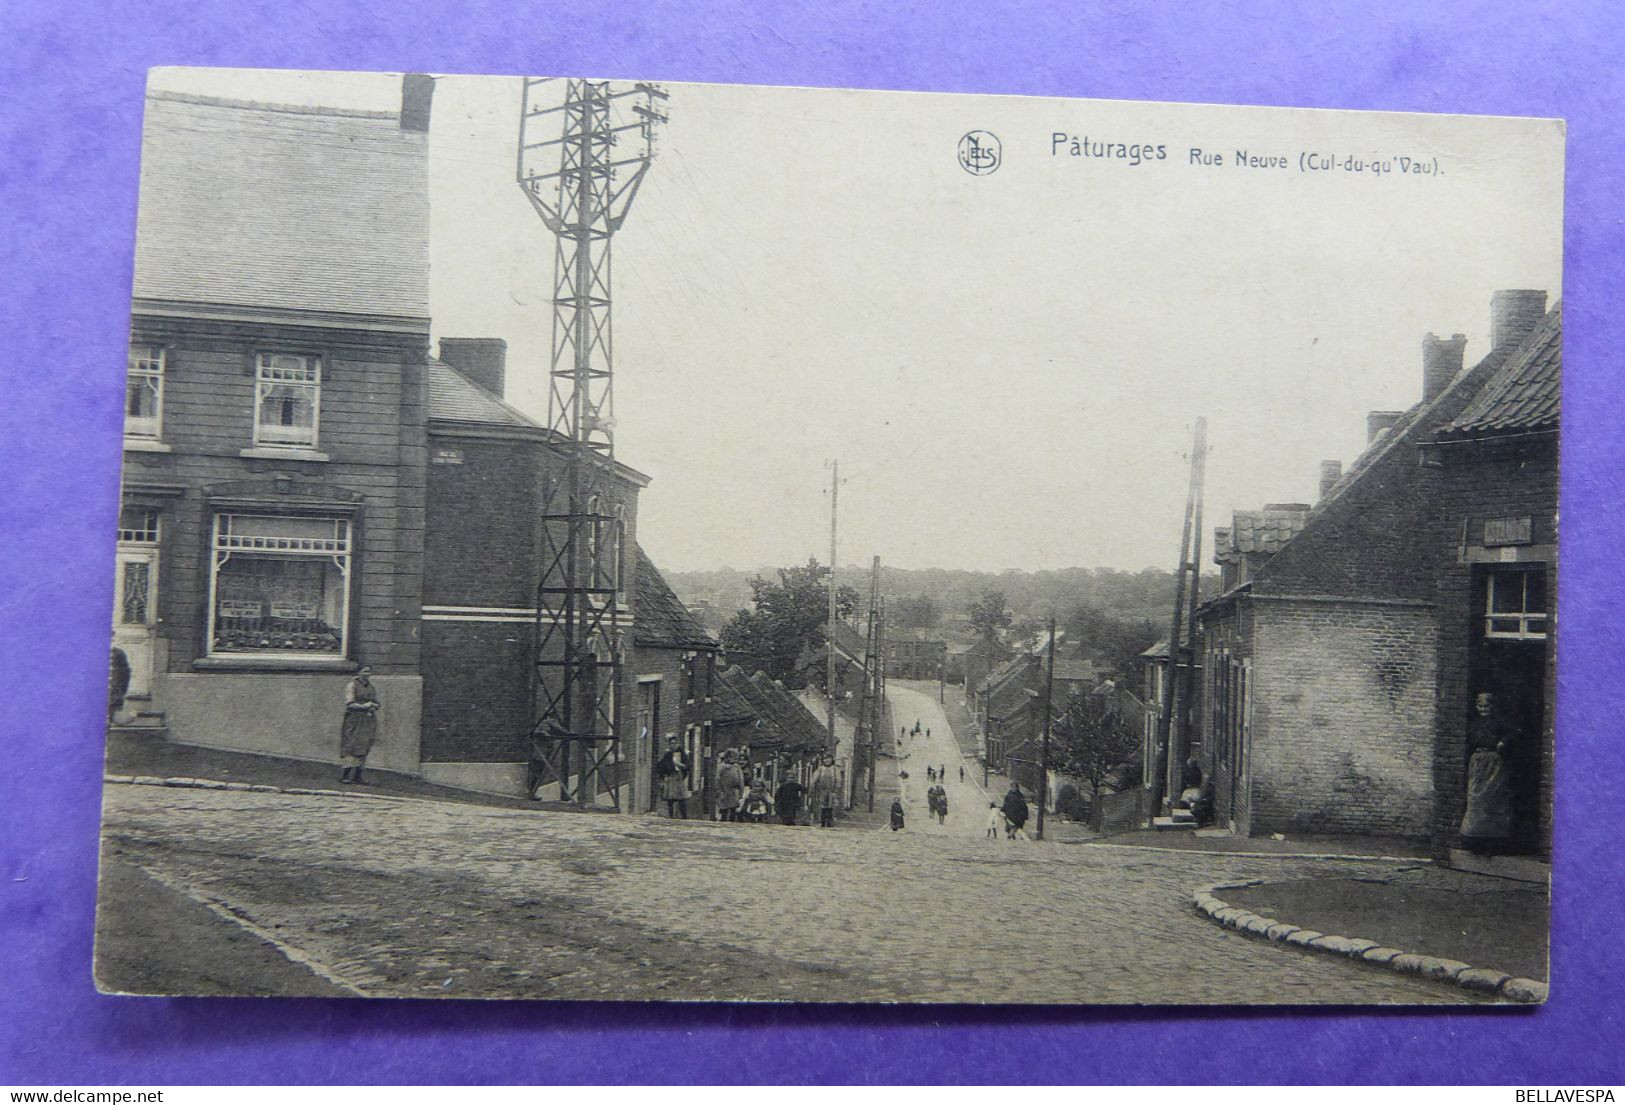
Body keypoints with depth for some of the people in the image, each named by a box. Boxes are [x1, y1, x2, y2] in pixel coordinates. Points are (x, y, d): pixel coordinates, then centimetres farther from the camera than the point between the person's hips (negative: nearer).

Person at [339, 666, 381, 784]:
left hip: (368, 722, 6)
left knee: (364, 749, 4)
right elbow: (350, 704, -10)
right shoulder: (352, 686, -2)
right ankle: (344, 775, -8)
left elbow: (378, 703, 17)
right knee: (351, 747, -10)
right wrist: (363, 706, -22)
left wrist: (375, 706, -6)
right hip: (354, 721, -6)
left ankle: (357, 776, 7)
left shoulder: (372, 688, 16)